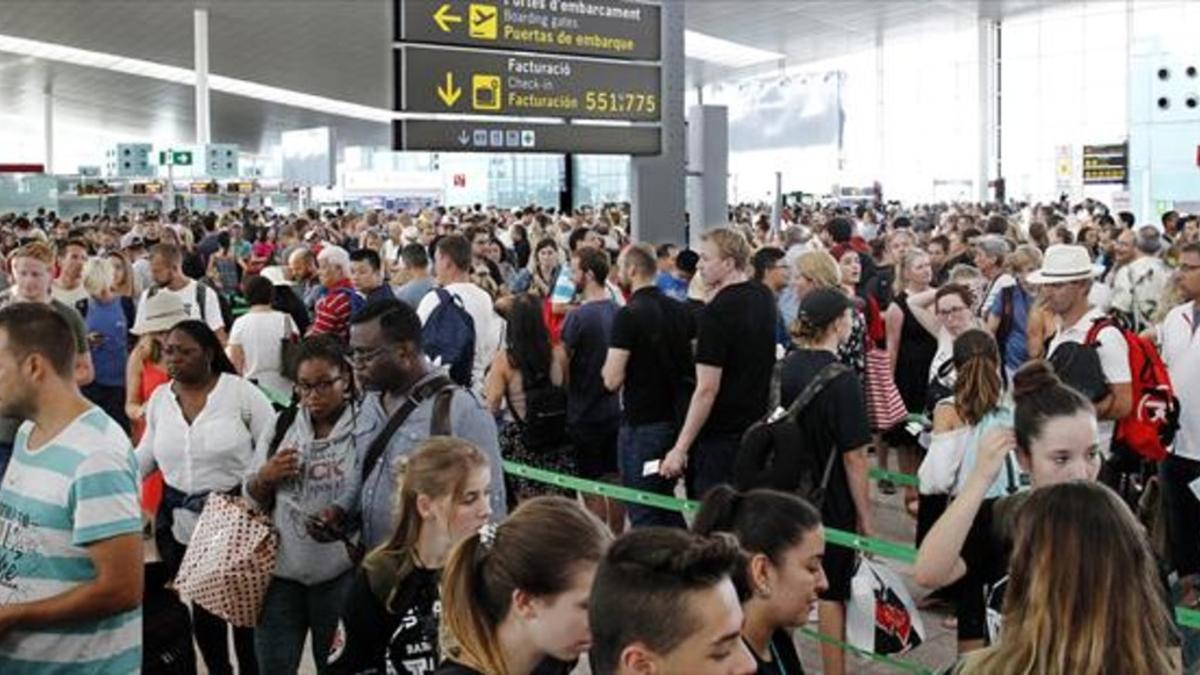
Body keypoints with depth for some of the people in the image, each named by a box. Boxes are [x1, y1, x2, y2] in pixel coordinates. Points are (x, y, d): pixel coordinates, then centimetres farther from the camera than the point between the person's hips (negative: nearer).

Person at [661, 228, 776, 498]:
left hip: (720, 435, -8)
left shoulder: (717, 310, -20)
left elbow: (707, 389, -22)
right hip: (756, 427, 8)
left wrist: (680, 448, -19)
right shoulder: (765, 297, 4)